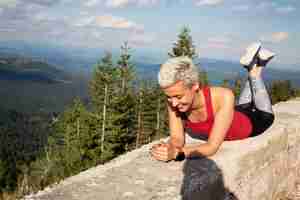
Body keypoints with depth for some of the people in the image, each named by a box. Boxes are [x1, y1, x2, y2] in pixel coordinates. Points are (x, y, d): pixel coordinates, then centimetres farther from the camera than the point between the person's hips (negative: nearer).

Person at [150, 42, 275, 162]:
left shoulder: (224, 97, -47)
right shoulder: (173, 101, -34)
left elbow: (212, 147, -47)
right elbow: (176, 139, -30)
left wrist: (177, 154, -62)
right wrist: (168, 149, -53)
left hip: (251, 124, -3)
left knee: (266, 116, 32)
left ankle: (256, 70, 39)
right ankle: (252, 67, 43)